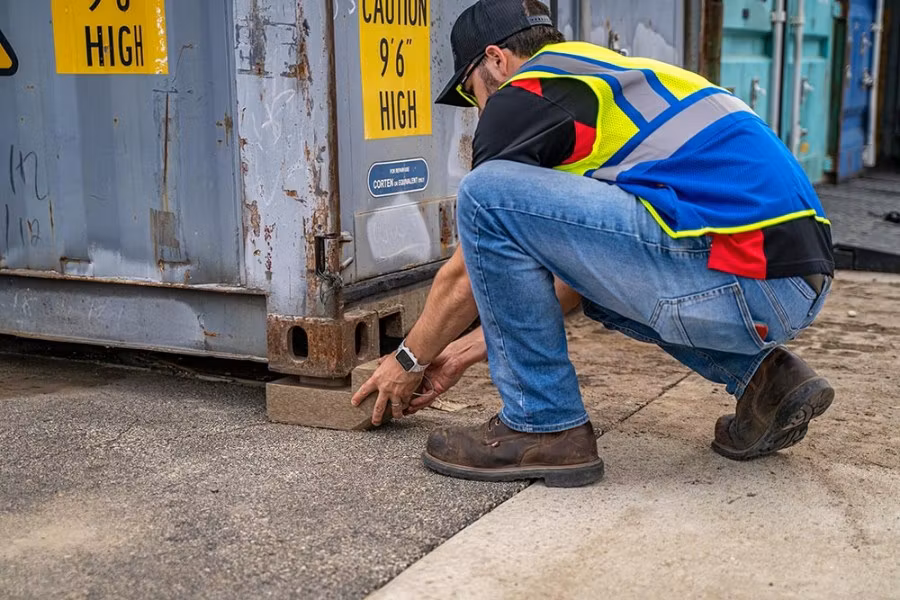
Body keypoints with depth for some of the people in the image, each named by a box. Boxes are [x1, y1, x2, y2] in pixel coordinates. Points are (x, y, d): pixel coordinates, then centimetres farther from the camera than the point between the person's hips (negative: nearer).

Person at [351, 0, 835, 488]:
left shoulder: (524, 95, 1)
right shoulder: (607, 74, 27)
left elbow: (467, 275, 8)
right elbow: (574, 265, 31)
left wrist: (409, 360, 25)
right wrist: (471, 348, 36)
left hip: (742, 282, -10)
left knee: (488, 195, -8)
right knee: (586, 268, 31)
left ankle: (545, 427, 2)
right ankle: (761, 375, 18)